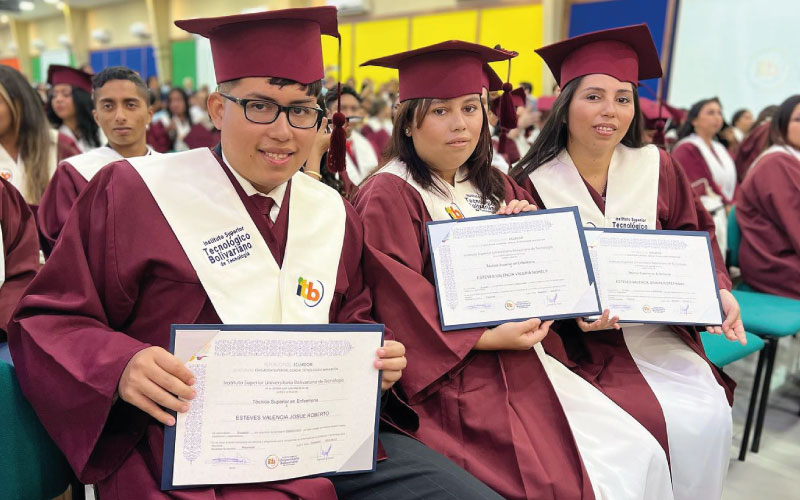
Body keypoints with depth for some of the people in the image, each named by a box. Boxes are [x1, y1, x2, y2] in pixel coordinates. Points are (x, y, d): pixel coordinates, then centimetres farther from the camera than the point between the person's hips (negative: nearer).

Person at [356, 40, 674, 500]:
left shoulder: (494, 187, 14)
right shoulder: (388, 197, -9)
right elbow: (400, 305, -15)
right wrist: (487, 338, -19)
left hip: (518, 356, 7)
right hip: (448, 373, -6)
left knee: (641, 455, -2)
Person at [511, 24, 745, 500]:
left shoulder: (658, 168, 3)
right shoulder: (534, 183, -8)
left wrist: (719, 290, -6)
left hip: (657, 332, 4)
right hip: (583, 340, -4)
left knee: (710, 416, -16)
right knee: (658, 423, -22)